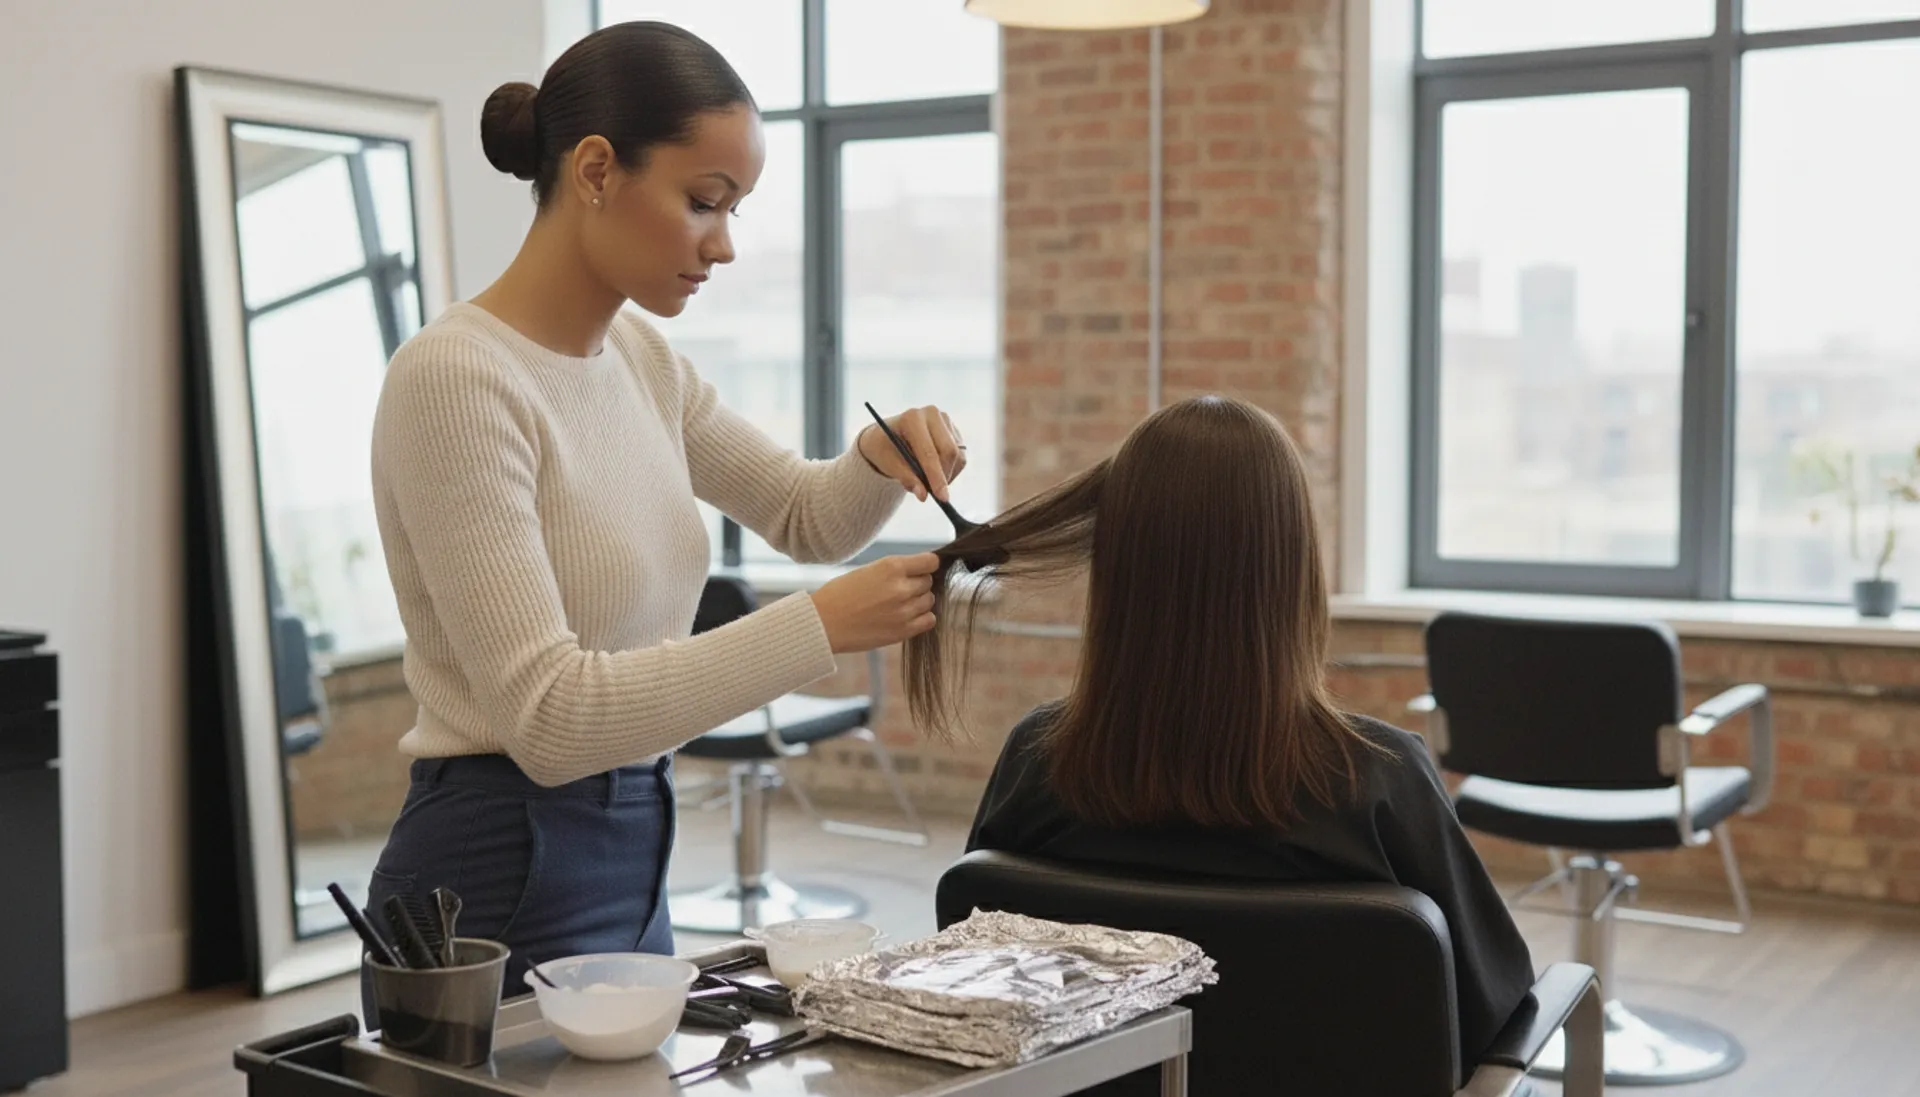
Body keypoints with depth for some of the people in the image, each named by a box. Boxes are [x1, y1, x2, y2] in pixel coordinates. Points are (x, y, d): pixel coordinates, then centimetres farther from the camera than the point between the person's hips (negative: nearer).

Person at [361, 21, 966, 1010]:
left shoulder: (638, 361, 5)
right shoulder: (455, 380, -20)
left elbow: (805, 515, 18)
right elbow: (546, 713, -25)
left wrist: (883, 456, -4)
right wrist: (820, 625, -26)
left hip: (627, 867, 8)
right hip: (501, 890, -8)